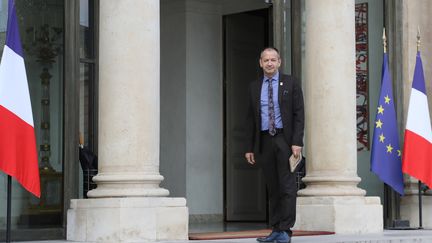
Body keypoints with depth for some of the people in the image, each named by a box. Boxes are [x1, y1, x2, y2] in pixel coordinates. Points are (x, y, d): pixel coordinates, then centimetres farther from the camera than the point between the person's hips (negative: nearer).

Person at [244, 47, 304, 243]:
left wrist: (297, 142, -12)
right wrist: (249, 147, 8)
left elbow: (299, 114, -2)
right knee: (272, 188, 7)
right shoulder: (254, 87, 12)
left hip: (285, 139, -3)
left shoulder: (290, 83, 3)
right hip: (264, 141, 3)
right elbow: (250, 119, 13)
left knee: (287, 186, -6)